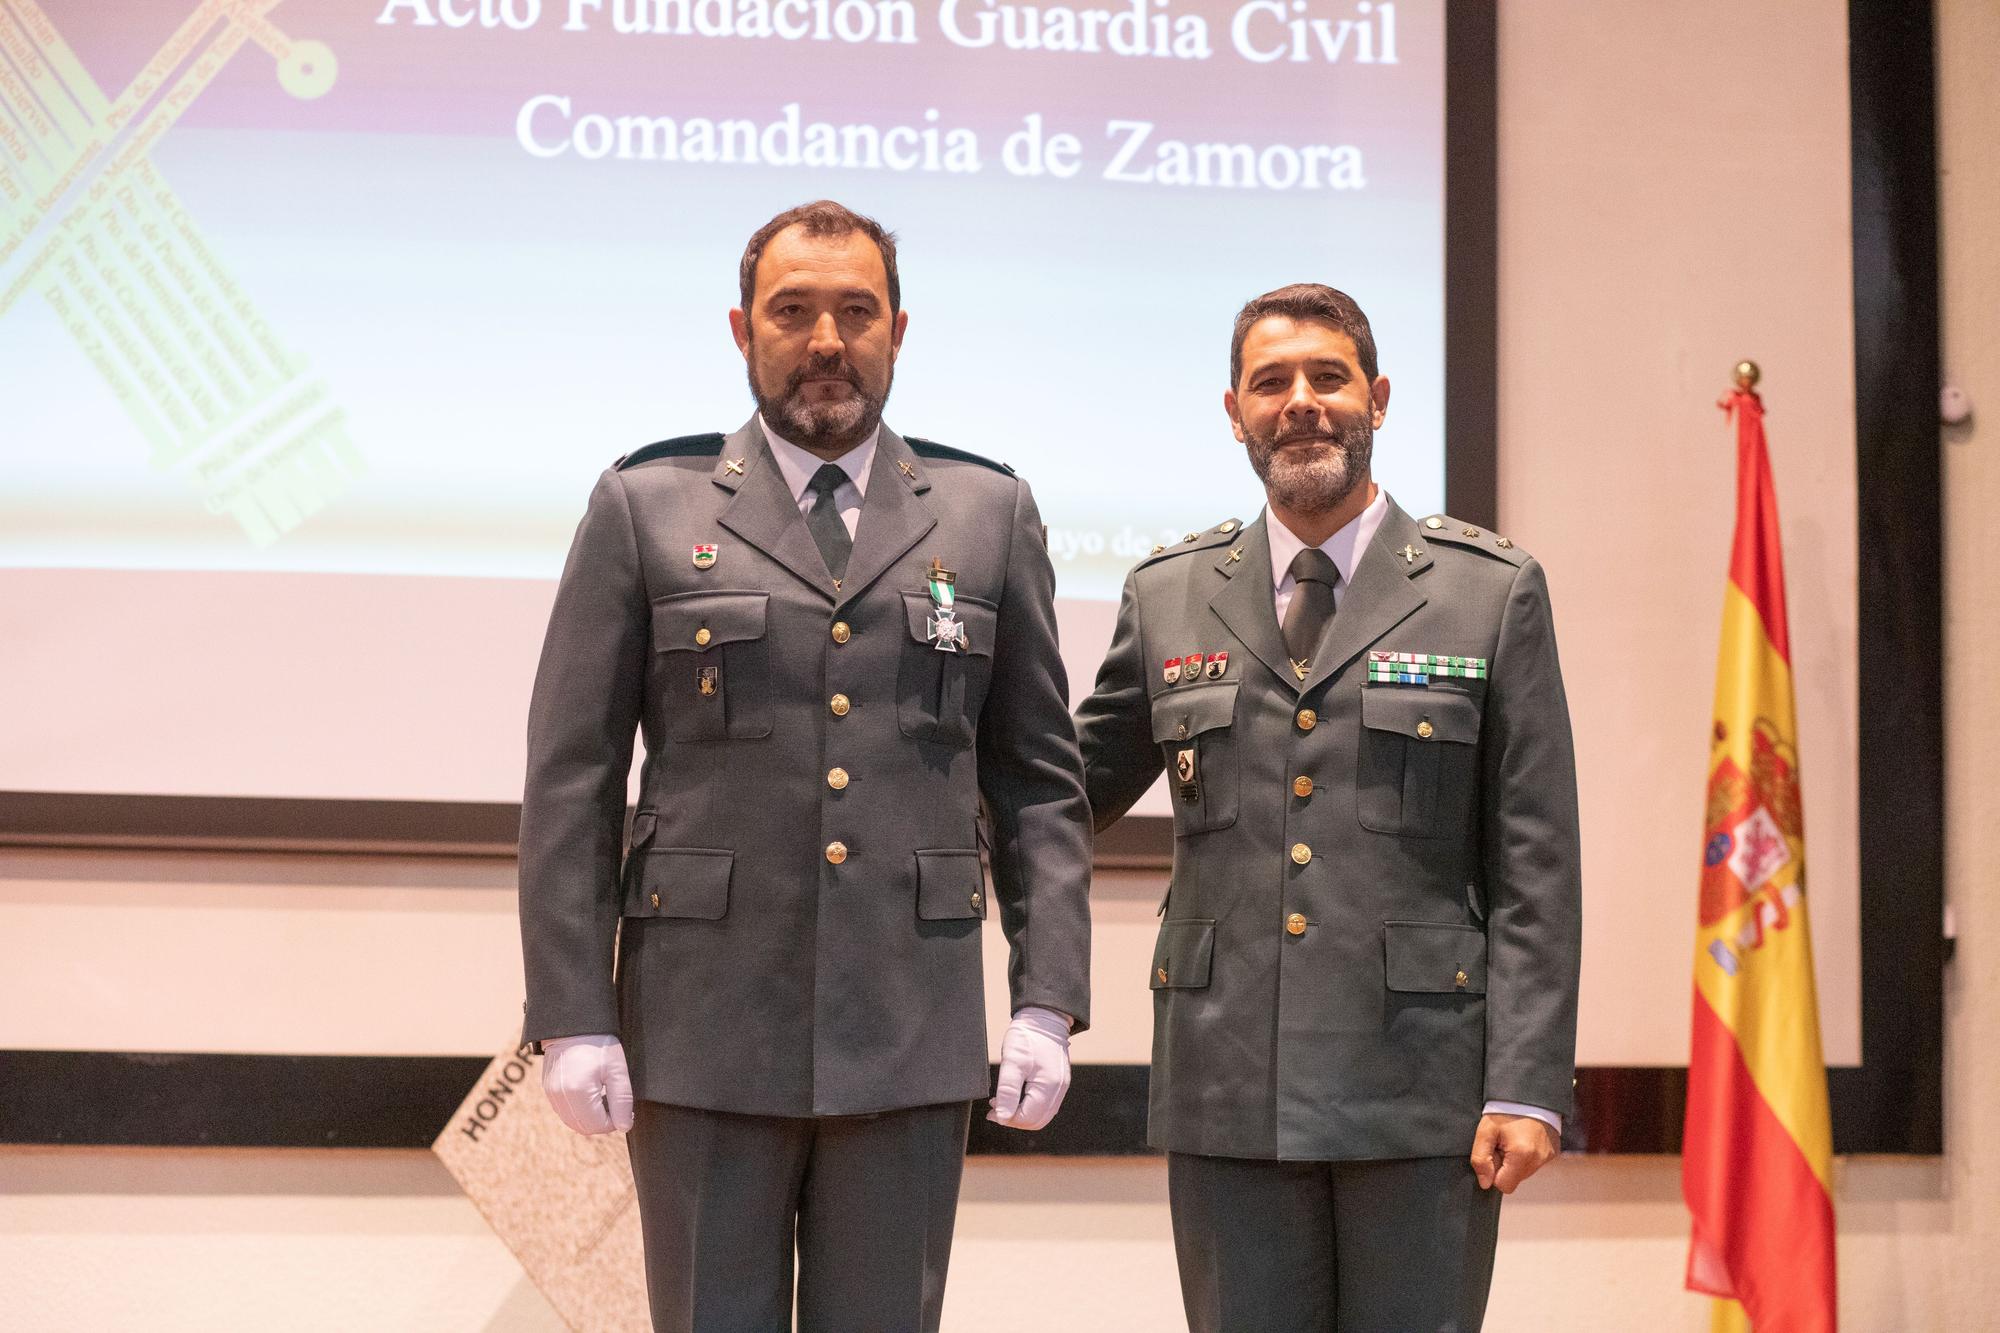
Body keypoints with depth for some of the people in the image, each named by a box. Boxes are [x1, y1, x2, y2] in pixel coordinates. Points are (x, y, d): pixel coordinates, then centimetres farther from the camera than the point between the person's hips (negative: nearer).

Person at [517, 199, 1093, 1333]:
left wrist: (1049, 1002, 0)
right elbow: (571, 783, 2)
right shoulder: (644, 509, 5)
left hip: (913, 1038, 1)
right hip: (703, 1037, -1)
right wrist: (573, 1017, -5)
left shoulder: (989, 515, 9)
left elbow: (1041, 780, 9)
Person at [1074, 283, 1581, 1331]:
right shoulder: (1168, 596, 10)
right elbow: (1069, 793, 19)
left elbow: (1534, 867, 0)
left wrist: (1526, 1087, -7)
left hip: (1423, 1088, -2)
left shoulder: (1493, 592, 4)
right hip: (1228, 1088, 2)